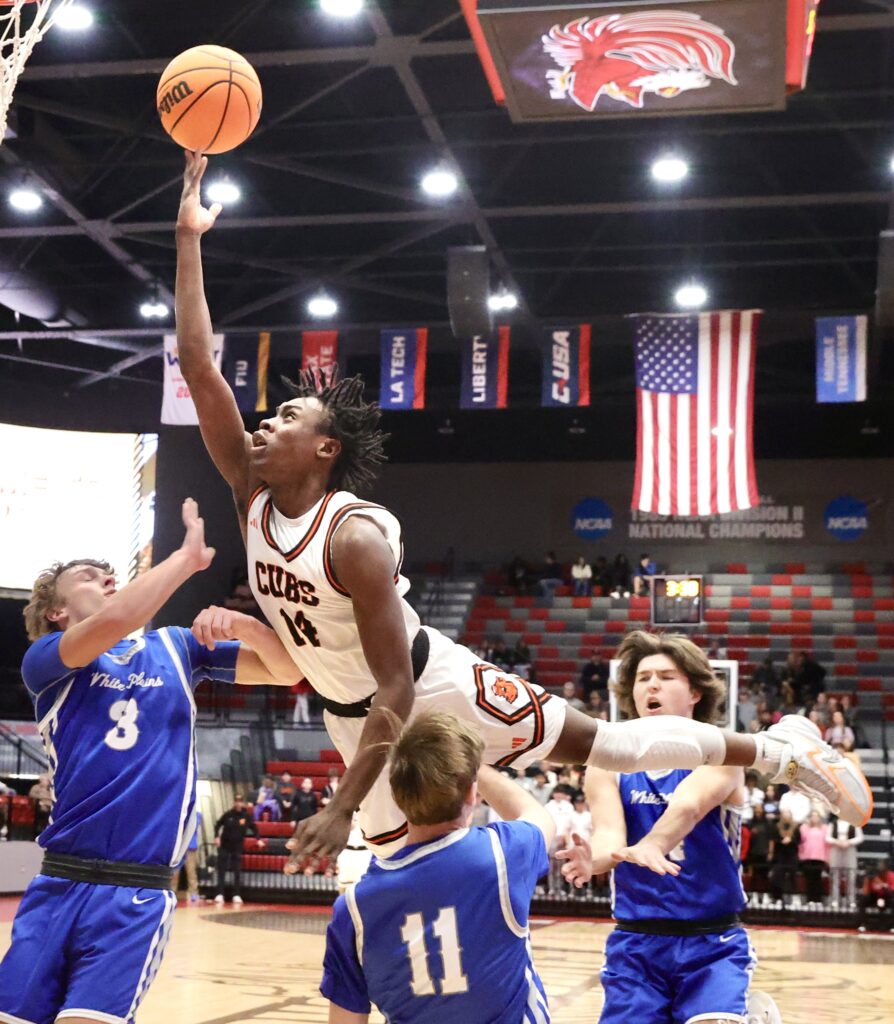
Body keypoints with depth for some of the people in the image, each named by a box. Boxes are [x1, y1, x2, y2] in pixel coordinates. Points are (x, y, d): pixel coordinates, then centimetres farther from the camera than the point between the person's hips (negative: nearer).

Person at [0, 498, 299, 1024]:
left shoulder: (175, 647, 14)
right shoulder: (44, 661, 3)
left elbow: (287, 671, 11)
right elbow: (111, 622, -19)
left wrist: (244, 623, -9)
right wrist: (187, 557, -8)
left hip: (138, 890, 1)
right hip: (59, 881, 0)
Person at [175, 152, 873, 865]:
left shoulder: (355, 537, -30)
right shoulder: (254, 494, -11)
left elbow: (396, 688, -31)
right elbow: (197, 365, -14)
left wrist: (344, 806, -35)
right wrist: (189, 237, -19)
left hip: (431, 682, -7)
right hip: (352, 713, 7)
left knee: (596, 741, 0)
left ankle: (777, 749, 18)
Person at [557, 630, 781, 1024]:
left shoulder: (720, 755, -5)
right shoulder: (607, 767, 2)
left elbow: (687, 805, -26)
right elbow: (609, 834, -16)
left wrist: (650, 846, -47)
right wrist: (592, 859, -39)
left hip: (713, 942, -3)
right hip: (634, 942, 3)